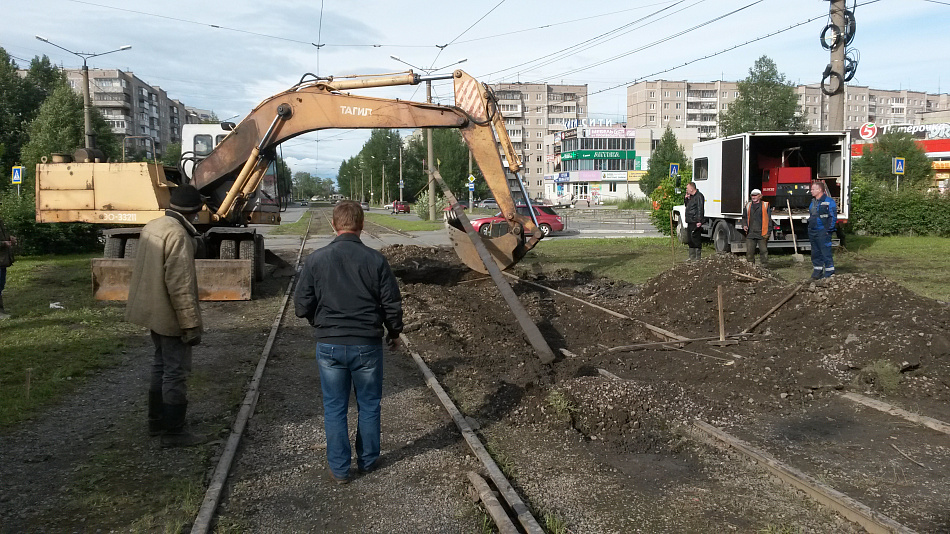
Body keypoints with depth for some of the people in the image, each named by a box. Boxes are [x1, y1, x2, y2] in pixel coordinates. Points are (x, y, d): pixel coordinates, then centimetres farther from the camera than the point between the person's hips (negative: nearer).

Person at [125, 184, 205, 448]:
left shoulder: (151, 226, 6)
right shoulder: (178, 235, -23)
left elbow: (141, 268, 16)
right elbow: (179, 285, -26)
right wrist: (191, 324, -21)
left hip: (152, 311, 10)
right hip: (171, 316, -10)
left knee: (161, 365, 22)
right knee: (176, 372, 1)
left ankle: (156, 421, 35)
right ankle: (174, 432, 11)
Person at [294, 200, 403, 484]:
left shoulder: (315, 260, -8)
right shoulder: (375, 260, -9)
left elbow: (302, 306, -3)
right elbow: (392, 304, -4)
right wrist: (394, 333, 14)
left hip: (329, 345, 0)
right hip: (367, 344, 0)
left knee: (334, 408, 12)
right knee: (369, 405, 17)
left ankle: (339, 469, 21)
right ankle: (368, 460, 31)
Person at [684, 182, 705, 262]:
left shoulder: (699, 196, -11)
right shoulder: (691, 196, 19)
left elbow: (700, 209, -18)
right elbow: (687, 206, 30)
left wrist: (699, 221, -23)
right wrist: (686, 199, 13)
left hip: (695, 222, -10)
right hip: (690, 222, 10)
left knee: (696, 240, -8)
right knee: (690, 240, 14)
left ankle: (698, 257, -4)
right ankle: (692, 257, 21)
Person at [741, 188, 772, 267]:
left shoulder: (765, 205, 4)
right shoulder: (748, 205, 13)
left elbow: (769, 219, 3)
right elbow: (744, 217, 22)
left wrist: (768, 232, -5)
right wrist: (744, 225, 2)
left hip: (762, 234, -3)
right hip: (750, 233, 3)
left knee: (764, 251, 3)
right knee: (749, 252, 2)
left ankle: (765, 267, 10)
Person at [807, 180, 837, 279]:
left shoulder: (829, 201, -7)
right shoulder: (813, 202, 17)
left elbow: (833, 216, -9)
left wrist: (830, 229, -13)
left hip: (823, 231, -8)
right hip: (812, 232, 8)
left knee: (826, 252, -6)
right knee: (815, 252, 12)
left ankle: (829, 271, 0)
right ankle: (817, 270, 20)